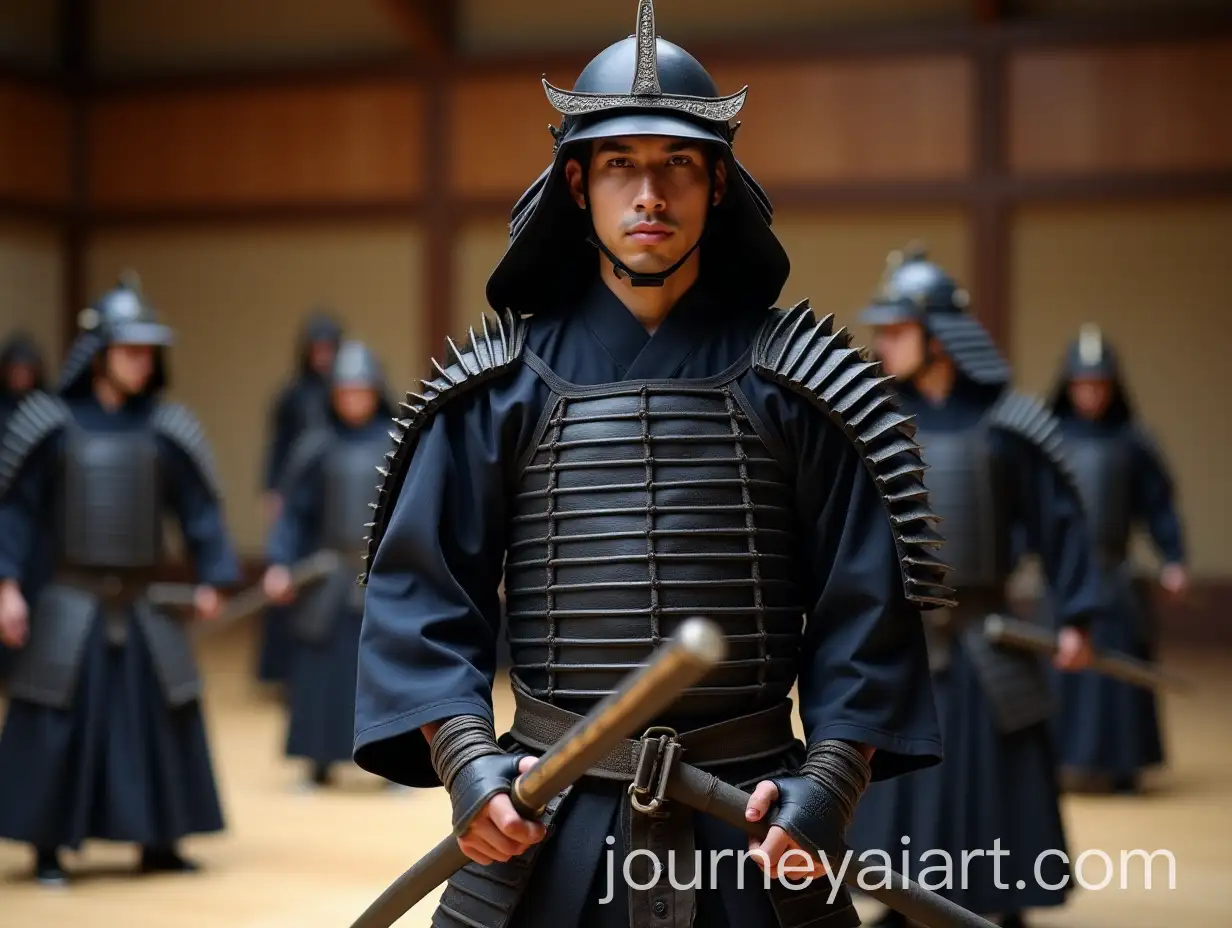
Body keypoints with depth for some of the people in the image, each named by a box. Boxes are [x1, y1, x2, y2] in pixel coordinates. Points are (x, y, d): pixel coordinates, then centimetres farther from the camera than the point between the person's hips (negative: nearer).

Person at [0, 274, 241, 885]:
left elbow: (198, 508, 6)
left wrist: (211, 581, 2)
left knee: (162, 720, 7)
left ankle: (158, 840, 20)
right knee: (55, 726, -2)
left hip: (145, 602, 3)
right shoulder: (52, 423, -5)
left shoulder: (164, 428, 0)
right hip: (72, 603, -3)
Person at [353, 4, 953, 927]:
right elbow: (419, 595, 1)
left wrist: (829, 782, -11)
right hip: (547, 820, 0)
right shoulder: (501, 386, 3)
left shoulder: (799, 380, 2)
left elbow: (866, 604, 0)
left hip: (752, 826, 0)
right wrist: (468, 760, -13)